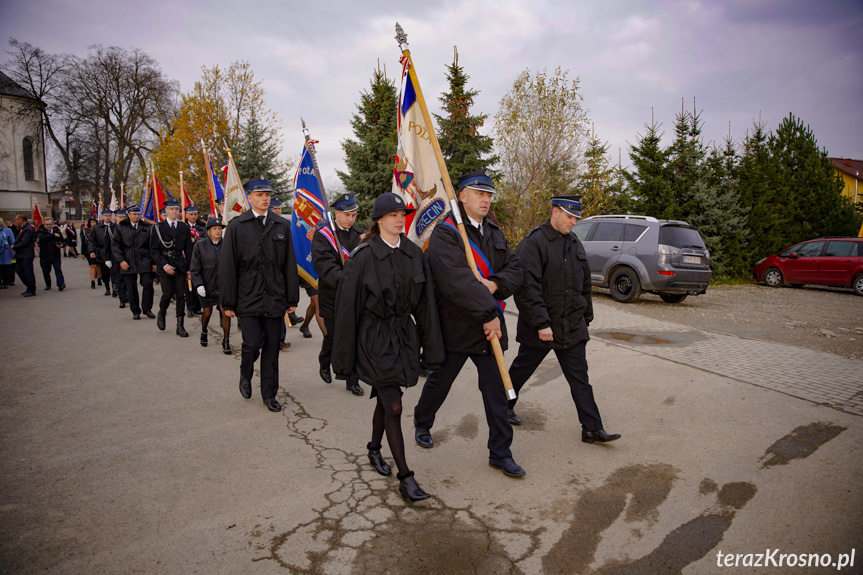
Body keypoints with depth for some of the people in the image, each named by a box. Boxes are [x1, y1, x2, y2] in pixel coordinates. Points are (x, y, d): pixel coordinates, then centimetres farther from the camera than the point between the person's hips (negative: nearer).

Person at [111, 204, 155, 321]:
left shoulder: (147, 227, 9)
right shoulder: (120, 228, 7)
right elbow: (115, 245, 4)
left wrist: (154, 262, 3)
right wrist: (121, 261, -7)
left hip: (144, 262, 0)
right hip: (128, 263, 0)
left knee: (148, 284, -8)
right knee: (131, 289, 4)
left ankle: (147, 308, 7)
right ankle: (135, 311, 15)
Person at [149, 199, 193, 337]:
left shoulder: (184, 227, 8)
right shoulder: (158, 227, 1)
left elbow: (188, 250, 9)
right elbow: (154, 250, -2)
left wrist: (189, 269, 5)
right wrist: (164, 265, -14)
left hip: (180, 265, 2)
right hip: (164, 266, -2)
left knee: (181, 295, -1)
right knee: (168, 293, -8)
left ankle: (180, 326, 6)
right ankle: (161, 314, 24)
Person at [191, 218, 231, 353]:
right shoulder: (200, 245, -3)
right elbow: (195, 268, -3)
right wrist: (198, 284, -11)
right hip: (207, 286, 0)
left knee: (226, 312, -7)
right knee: (207, 312, 16)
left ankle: (226, 341, 6)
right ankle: (203, 332, 46)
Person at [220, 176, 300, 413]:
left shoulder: (282, 226, 7)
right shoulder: (237, 226, 0)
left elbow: (290, 264, 6)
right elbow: (227, 266, -1)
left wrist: (292, 298, 4)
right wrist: (228, 302, -4)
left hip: (275, 299, 2)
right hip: (248, 299, -2)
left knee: (272, 348, 7)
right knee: (253, 344, -6)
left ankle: (269, 394, 21)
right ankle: (245, 375, 27)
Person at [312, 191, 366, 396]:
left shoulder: (360, 233, 7)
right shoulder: (323, 235, -6)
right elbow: (326, 266, -19)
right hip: (332, 296, -3)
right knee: (333, 336, 9)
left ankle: (352, 380, 18)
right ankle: (325, 365, 40)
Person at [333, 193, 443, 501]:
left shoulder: (414, 253, 1)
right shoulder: (363, 257, -14)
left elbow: (425, 302, 4)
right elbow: (348, 308, -10)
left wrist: (431, 346, 5)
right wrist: (344, 357, -7)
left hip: (404, 334, 5)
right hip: (375, 338, -5)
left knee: (385, 399, 18)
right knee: (393, 407, -4)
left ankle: (374, 450, 42)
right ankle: (405, 477, 7)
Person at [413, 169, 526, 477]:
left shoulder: (494, 232, 10)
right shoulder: (445, 233, -14)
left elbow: (514, 269, 5)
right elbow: (457, 280, -26)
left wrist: (494, 284, -17)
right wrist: (489, 314, -24)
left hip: (490, 325, 6)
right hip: (455, 326, -5)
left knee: (496, 390, 8)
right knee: (439, 382, 16)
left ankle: (500, 453, 22)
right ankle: (422, 423, 44)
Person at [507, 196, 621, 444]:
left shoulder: (575, 244, 11)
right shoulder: (534, 242, -15)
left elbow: (585, 285, 19)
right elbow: (527, 287, -21)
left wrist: (586, 318, 17)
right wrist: (541, 323, -22)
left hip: (572, 328, 6)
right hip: (539, 329, -6)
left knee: (580, 379, 7)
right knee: (521, 370, 13)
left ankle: (592, 428, 13)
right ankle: (505, 405, 36)